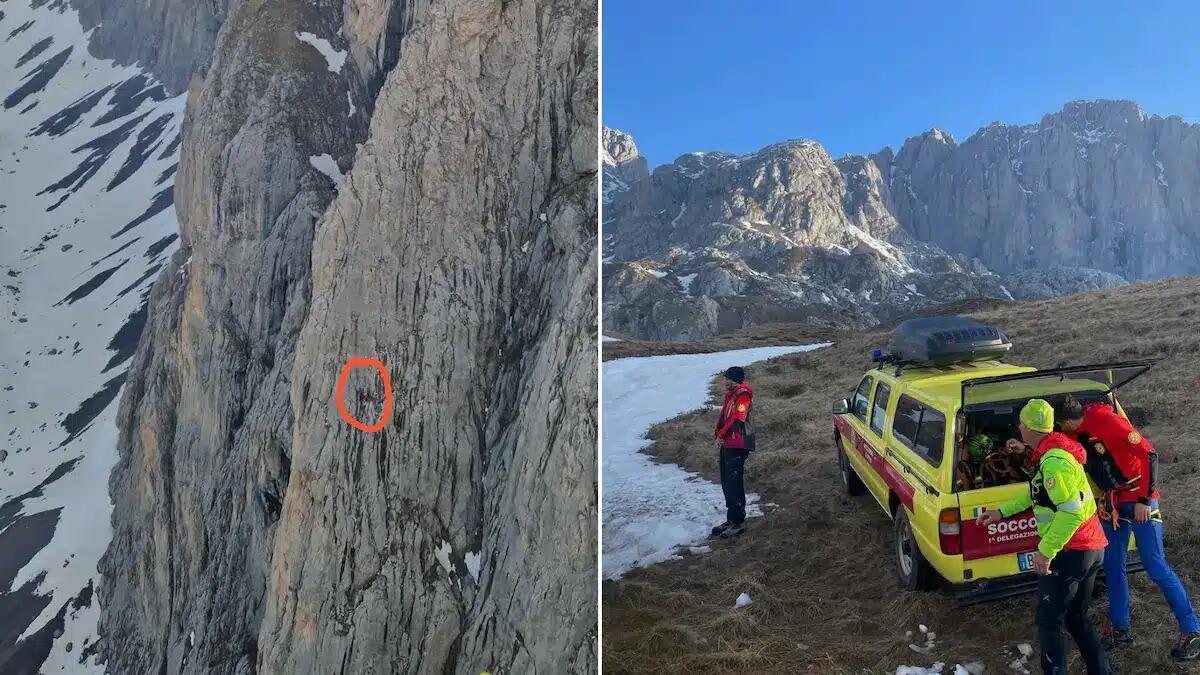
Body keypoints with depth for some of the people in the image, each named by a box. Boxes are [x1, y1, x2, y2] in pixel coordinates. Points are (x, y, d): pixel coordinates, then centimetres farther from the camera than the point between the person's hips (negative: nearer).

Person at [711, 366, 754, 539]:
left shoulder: (743, 394, -11)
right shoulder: (730, 395, 17)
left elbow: (737, 419, -19)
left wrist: (720, 435, -10)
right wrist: (719, 440, 14)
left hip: (737, 445, -10)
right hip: (726, 445, 10)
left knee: (734, 484, -7)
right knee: (727, 484, 13)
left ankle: (738, 522, -1)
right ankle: (731, 520, 22)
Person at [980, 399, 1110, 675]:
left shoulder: (1053, 461, -22)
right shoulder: (1054, 453, 11)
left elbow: (1072, 512, -29)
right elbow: (1038, 494, 23)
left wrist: (1045, 551, -26)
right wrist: (1001, 512, 26)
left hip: (1071, 553, -10)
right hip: (1092, 548, 10)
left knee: (1048, 623, -2)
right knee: (1076, 618, 21)